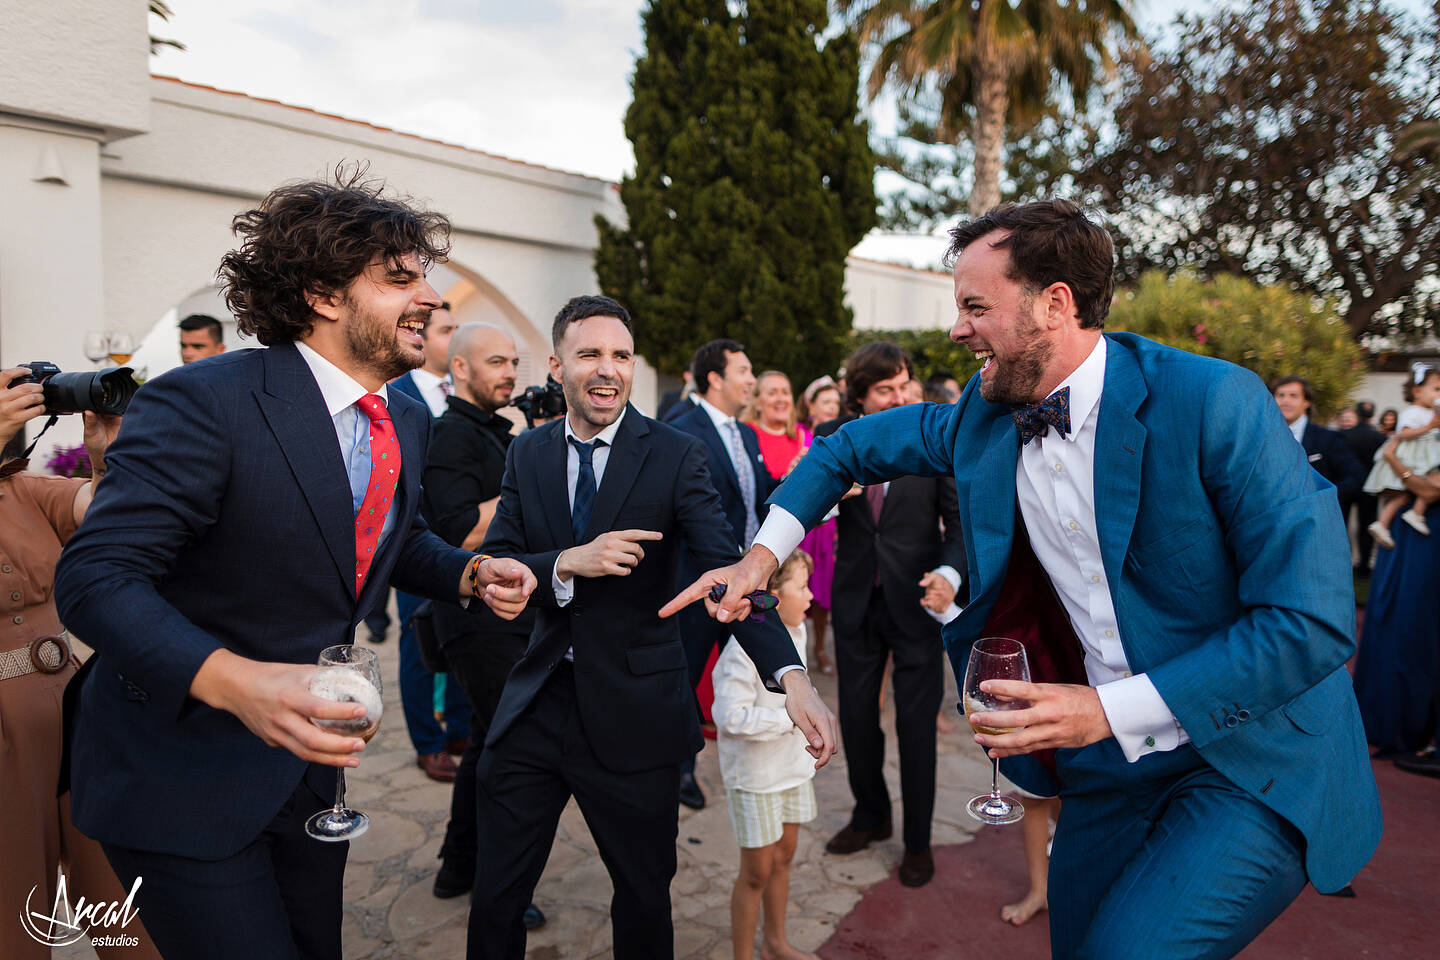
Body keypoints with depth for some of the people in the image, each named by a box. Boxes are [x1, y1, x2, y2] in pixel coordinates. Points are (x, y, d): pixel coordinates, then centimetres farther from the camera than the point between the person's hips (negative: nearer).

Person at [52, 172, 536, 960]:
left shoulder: (407, 421, 2)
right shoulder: (203, 402, -21)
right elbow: (94, 576, -24)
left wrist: (468, 573, -3)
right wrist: (232, 681, -39)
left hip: (307, 760, 7)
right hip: (176, 772, -7)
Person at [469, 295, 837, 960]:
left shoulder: (674, 456, -9)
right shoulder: (527, 453, 3)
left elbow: (728, 569, -19)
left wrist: (791, 675, -33)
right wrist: (568, 564, -22)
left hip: (634, 716, -2)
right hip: (536, 705, 3)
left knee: (644, 900, 15)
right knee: (495, 901, 15)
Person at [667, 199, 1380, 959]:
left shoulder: (1213, 403, -20)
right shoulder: (981, 417, -3)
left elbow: (1314, 620, -21)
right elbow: (849, 447, 13)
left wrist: (1111, 710, -24)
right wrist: (764, 553, 3)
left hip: (1249, 767, -4)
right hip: (1108, 764, 5)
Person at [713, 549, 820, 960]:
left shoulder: (795, 631, -1)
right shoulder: (744, 649, -27)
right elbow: (731, 716, -31)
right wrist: (793, 717, -26)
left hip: (792, 765, 8)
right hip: (754, 775, -8)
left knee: (784, 855, 22)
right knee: (757, 871, 6)